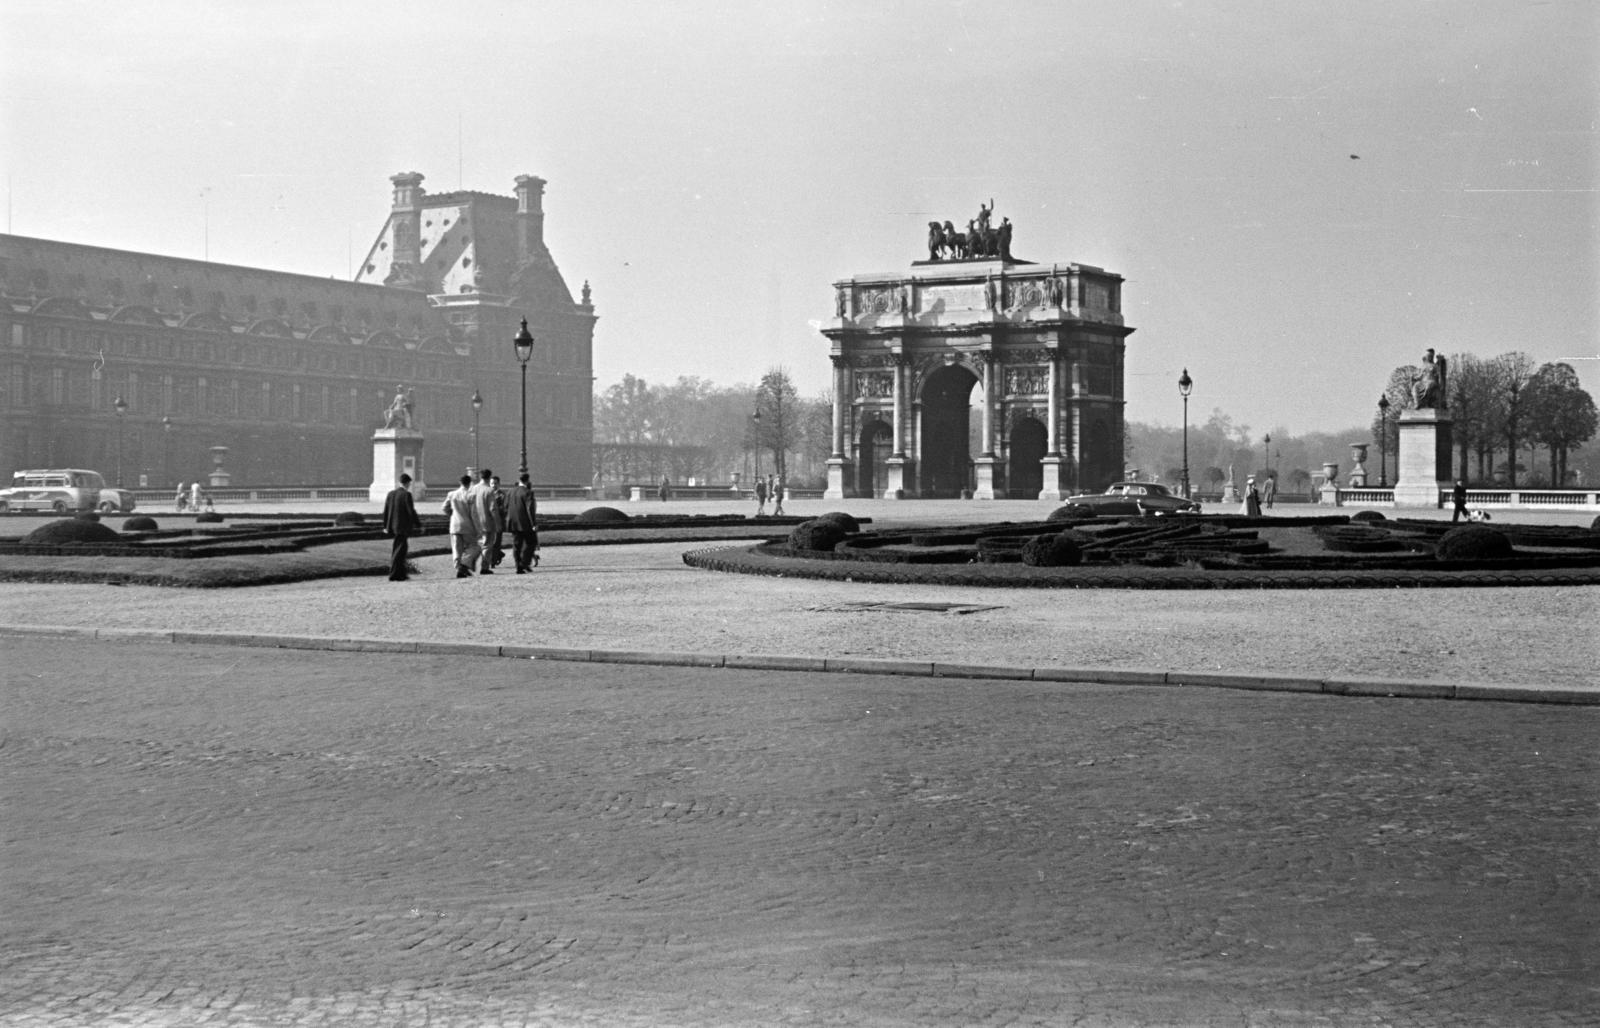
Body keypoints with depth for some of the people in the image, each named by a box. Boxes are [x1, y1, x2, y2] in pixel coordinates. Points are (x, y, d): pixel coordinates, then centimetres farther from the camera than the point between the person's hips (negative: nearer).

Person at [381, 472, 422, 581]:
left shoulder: (390, 493, 7)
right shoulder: (406, 495, -13)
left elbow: (386, 511, 11)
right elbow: (411, 512, -15)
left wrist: (385, 526, 18)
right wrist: (418, 525, -7)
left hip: (393, 526, 7)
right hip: (403, 527, -7)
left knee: (403, 548, 17)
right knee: (399, 551, -2)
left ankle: (401, 573, 20)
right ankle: (393, 575, -1)